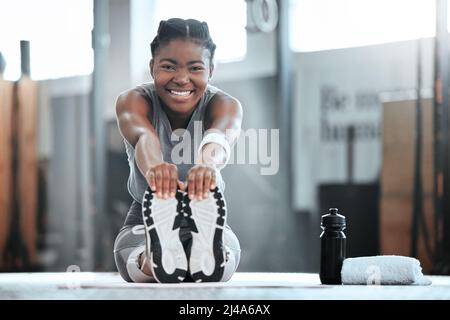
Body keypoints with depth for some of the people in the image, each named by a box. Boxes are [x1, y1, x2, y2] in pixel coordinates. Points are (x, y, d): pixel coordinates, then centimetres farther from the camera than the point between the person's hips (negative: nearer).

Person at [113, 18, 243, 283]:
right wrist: (153, 166, -67)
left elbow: (220, 135, -42)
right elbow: (143, 136, -41)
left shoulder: (224, 104, -14)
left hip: (207, 221, 0)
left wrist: (207, 164, -68)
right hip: (146, 221, 1)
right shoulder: (134, 100, -14)